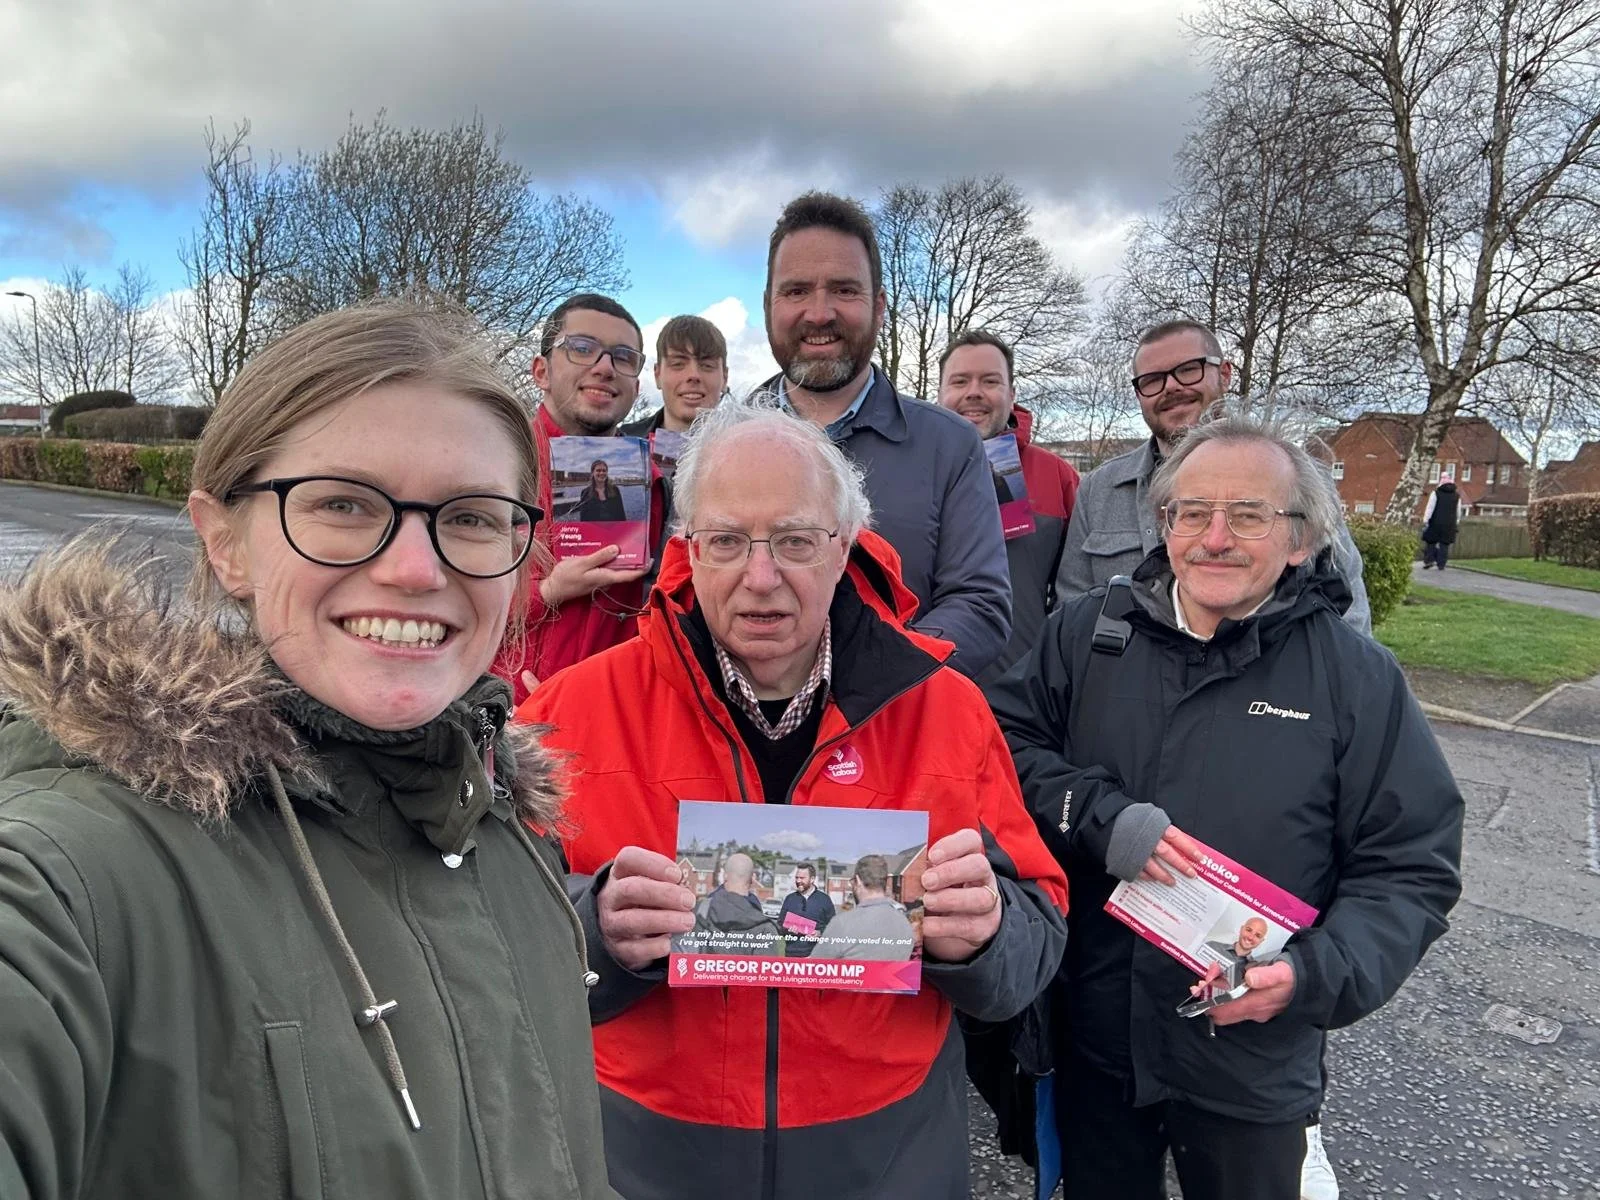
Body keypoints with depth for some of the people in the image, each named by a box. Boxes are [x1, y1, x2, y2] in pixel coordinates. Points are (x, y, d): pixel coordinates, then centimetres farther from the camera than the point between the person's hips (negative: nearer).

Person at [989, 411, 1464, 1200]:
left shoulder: (1356, 677, -7)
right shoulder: (1089, 630, -4)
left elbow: (1411, 869, -5)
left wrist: (1316, 974, -20)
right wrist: (1100, 817, -22)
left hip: (1252, 1061, -1)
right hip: (1091, 1033, 1)